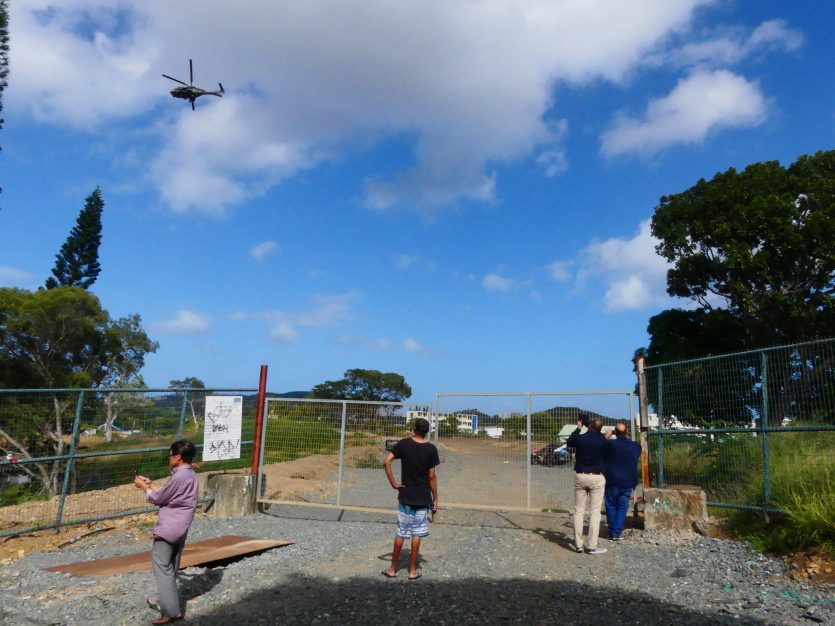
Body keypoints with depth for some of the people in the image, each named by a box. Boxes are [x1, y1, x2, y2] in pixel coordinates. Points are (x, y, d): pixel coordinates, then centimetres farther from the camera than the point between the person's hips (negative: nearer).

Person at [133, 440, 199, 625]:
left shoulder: (178, 477, -21)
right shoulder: (189, 475, 10)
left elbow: (158, 499, -11)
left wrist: (143, 487, 5)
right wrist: (150, 483, 19)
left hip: (167, 530, -10)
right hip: (179, 530, 10)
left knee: (162, 568, -6)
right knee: (170, 568, 20)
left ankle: (171, 611, -7)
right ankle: (166, 602, 33)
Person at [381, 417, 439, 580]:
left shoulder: (404, 444, -6)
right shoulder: (431, 449, -7)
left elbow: (386, 462, -13)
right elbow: (432, 476, -6)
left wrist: (394, 483, -5)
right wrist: (435, 499, 2)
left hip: (405, 496, 0)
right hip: (423, 498, 0)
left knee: (401, 533, 9)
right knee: (417, 534, 8)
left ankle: (392, 569, 17)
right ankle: (413, 571, 15)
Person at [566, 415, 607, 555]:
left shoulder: (580, 438, -5)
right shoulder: (602, 440, -7)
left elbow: (569, 442, 18)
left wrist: (578, 428, 25)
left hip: (580, 476, 2)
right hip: (597, 478, -1)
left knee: (578, 511, 9)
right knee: (595, 512, 2)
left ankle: (578, 544, 11)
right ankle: (592, 546, 0)